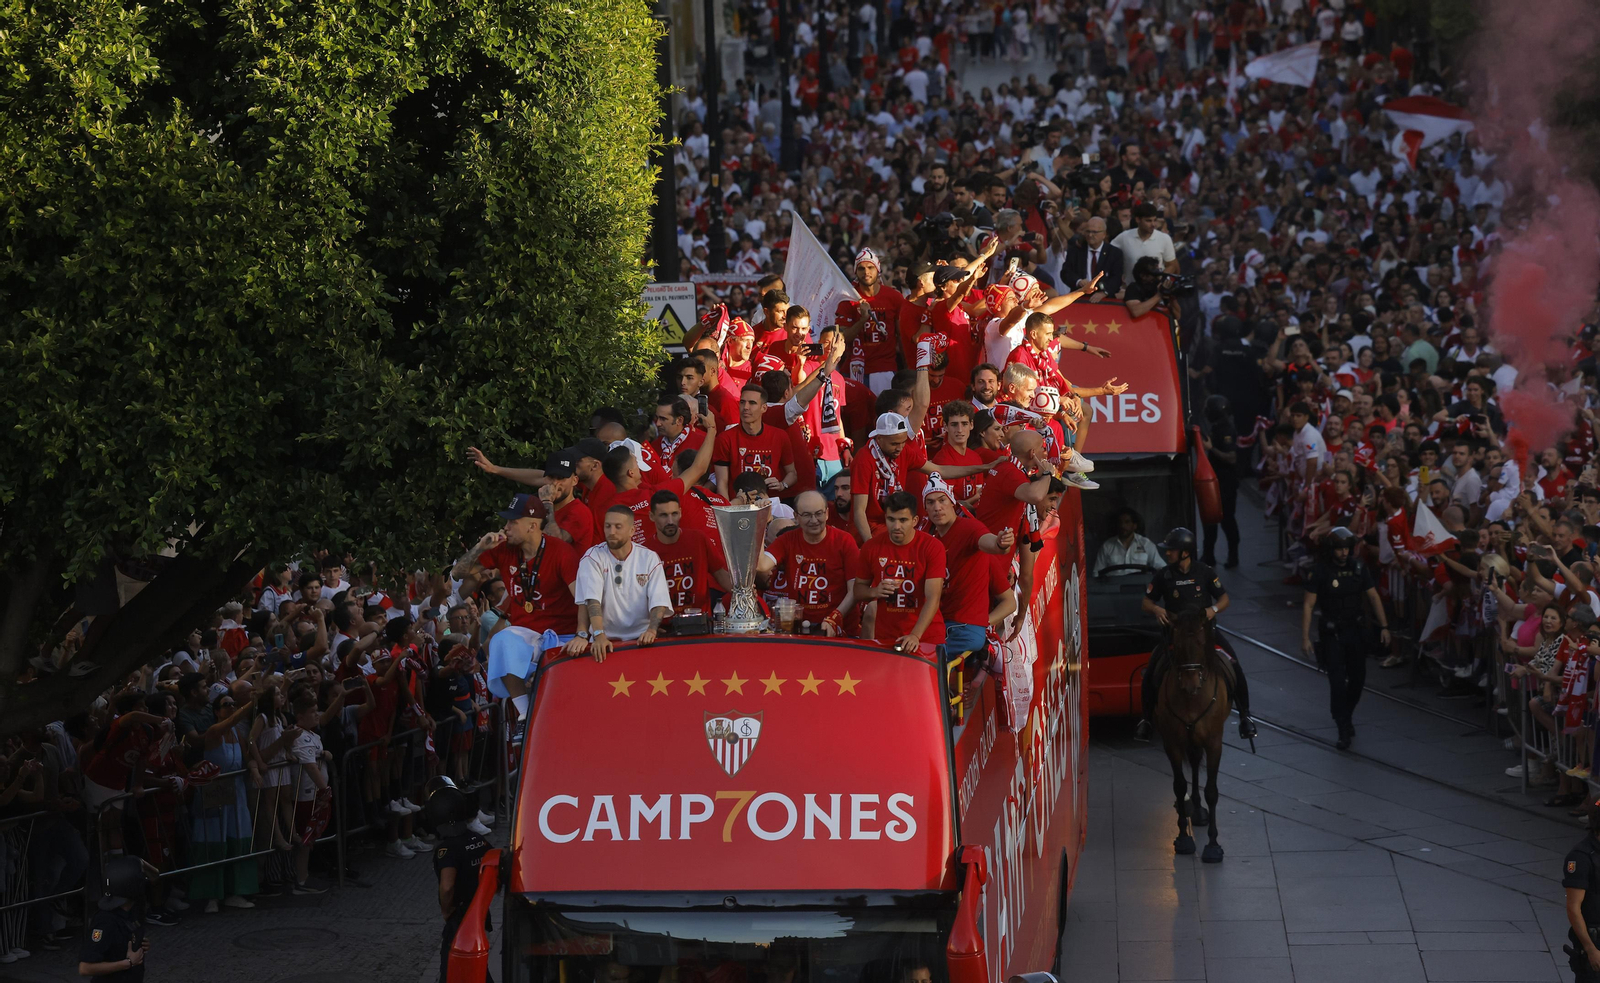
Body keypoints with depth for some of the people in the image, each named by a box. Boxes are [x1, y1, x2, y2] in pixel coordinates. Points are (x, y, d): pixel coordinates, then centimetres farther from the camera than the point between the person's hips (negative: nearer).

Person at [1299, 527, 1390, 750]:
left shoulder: (1358, 567, -1)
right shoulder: (1320, 570, -11)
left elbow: (1373, 597, 5)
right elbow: (1308, 605, -11)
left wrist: (1383, 626, 0)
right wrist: (1305, 637, -15)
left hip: (1356, 629, 4)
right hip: (1331, 632, -4)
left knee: (1357, 679, 10)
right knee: (1337, 681, -9)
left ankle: (1345, 717, 34)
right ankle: (1343, 730, -4)